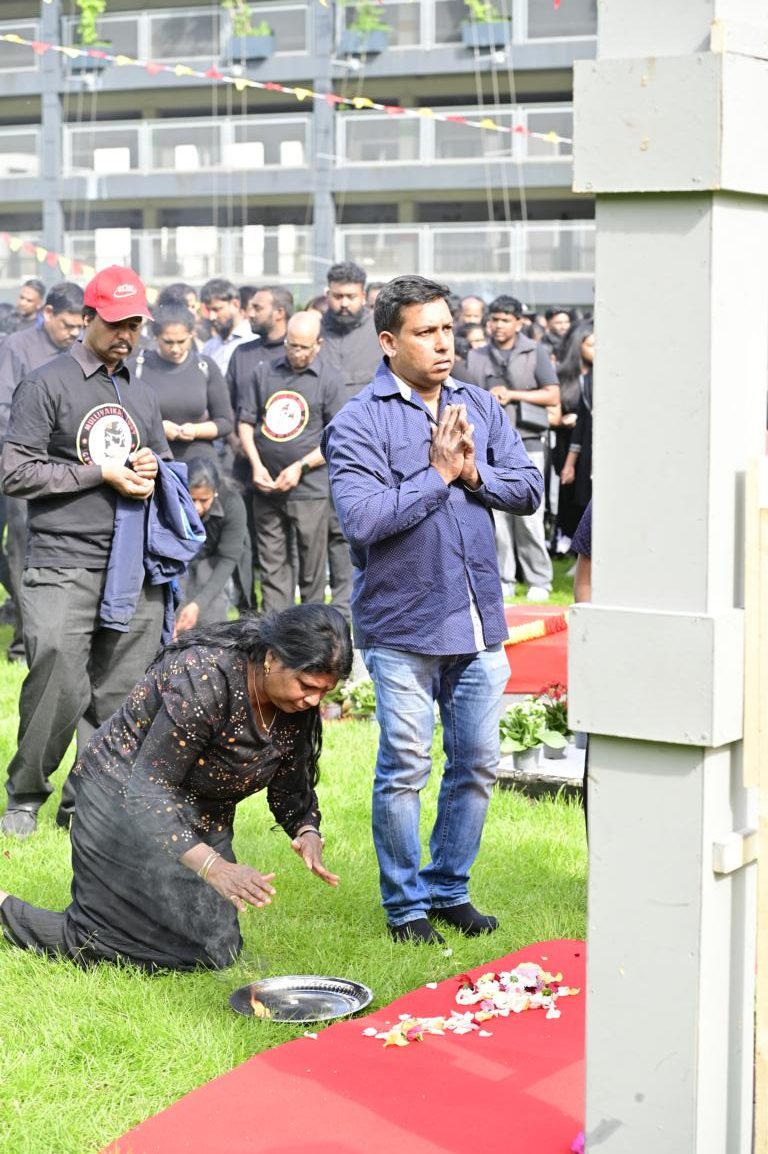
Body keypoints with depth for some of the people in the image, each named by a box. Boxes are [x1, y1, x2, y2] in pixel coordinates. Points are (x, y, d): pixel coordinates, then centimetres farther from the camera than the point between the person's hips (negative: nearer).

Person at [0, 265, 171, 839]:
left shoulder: (142, 393, 18)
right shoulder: (47, 384, -1)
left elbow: (164, 460, 29)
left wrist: (151, 468, 4)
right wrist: (100, 473, -10)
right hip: (64, 564, -5)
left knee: (120, 695, 5)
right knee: (59, 686, -10)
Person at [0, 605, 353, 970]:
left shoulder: (300, 706, -12)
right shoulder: (205, 677, -34)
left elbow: (292, 787, 0)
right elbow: (148, 788, -34)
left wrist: (308, 832, -23)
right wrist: (214, 866, -44)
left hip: (203, 822, 8)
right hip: (126, 801, -8)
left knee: (218, 953, 12)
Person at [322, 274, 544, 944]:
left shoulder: (480, 407, 8)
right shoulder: (359, 423, -9)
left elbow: (528, 489, 4)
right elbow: (362, 518, -21)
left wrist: (475, 472, -13)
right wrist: (438, 474, -16)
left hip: (480, 620, 5)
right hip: (402, 624, -5)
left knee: (477, 763, 12)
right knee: (405, 767, 1)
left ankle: (449, 889, 27)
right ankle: (406, 903, 16)